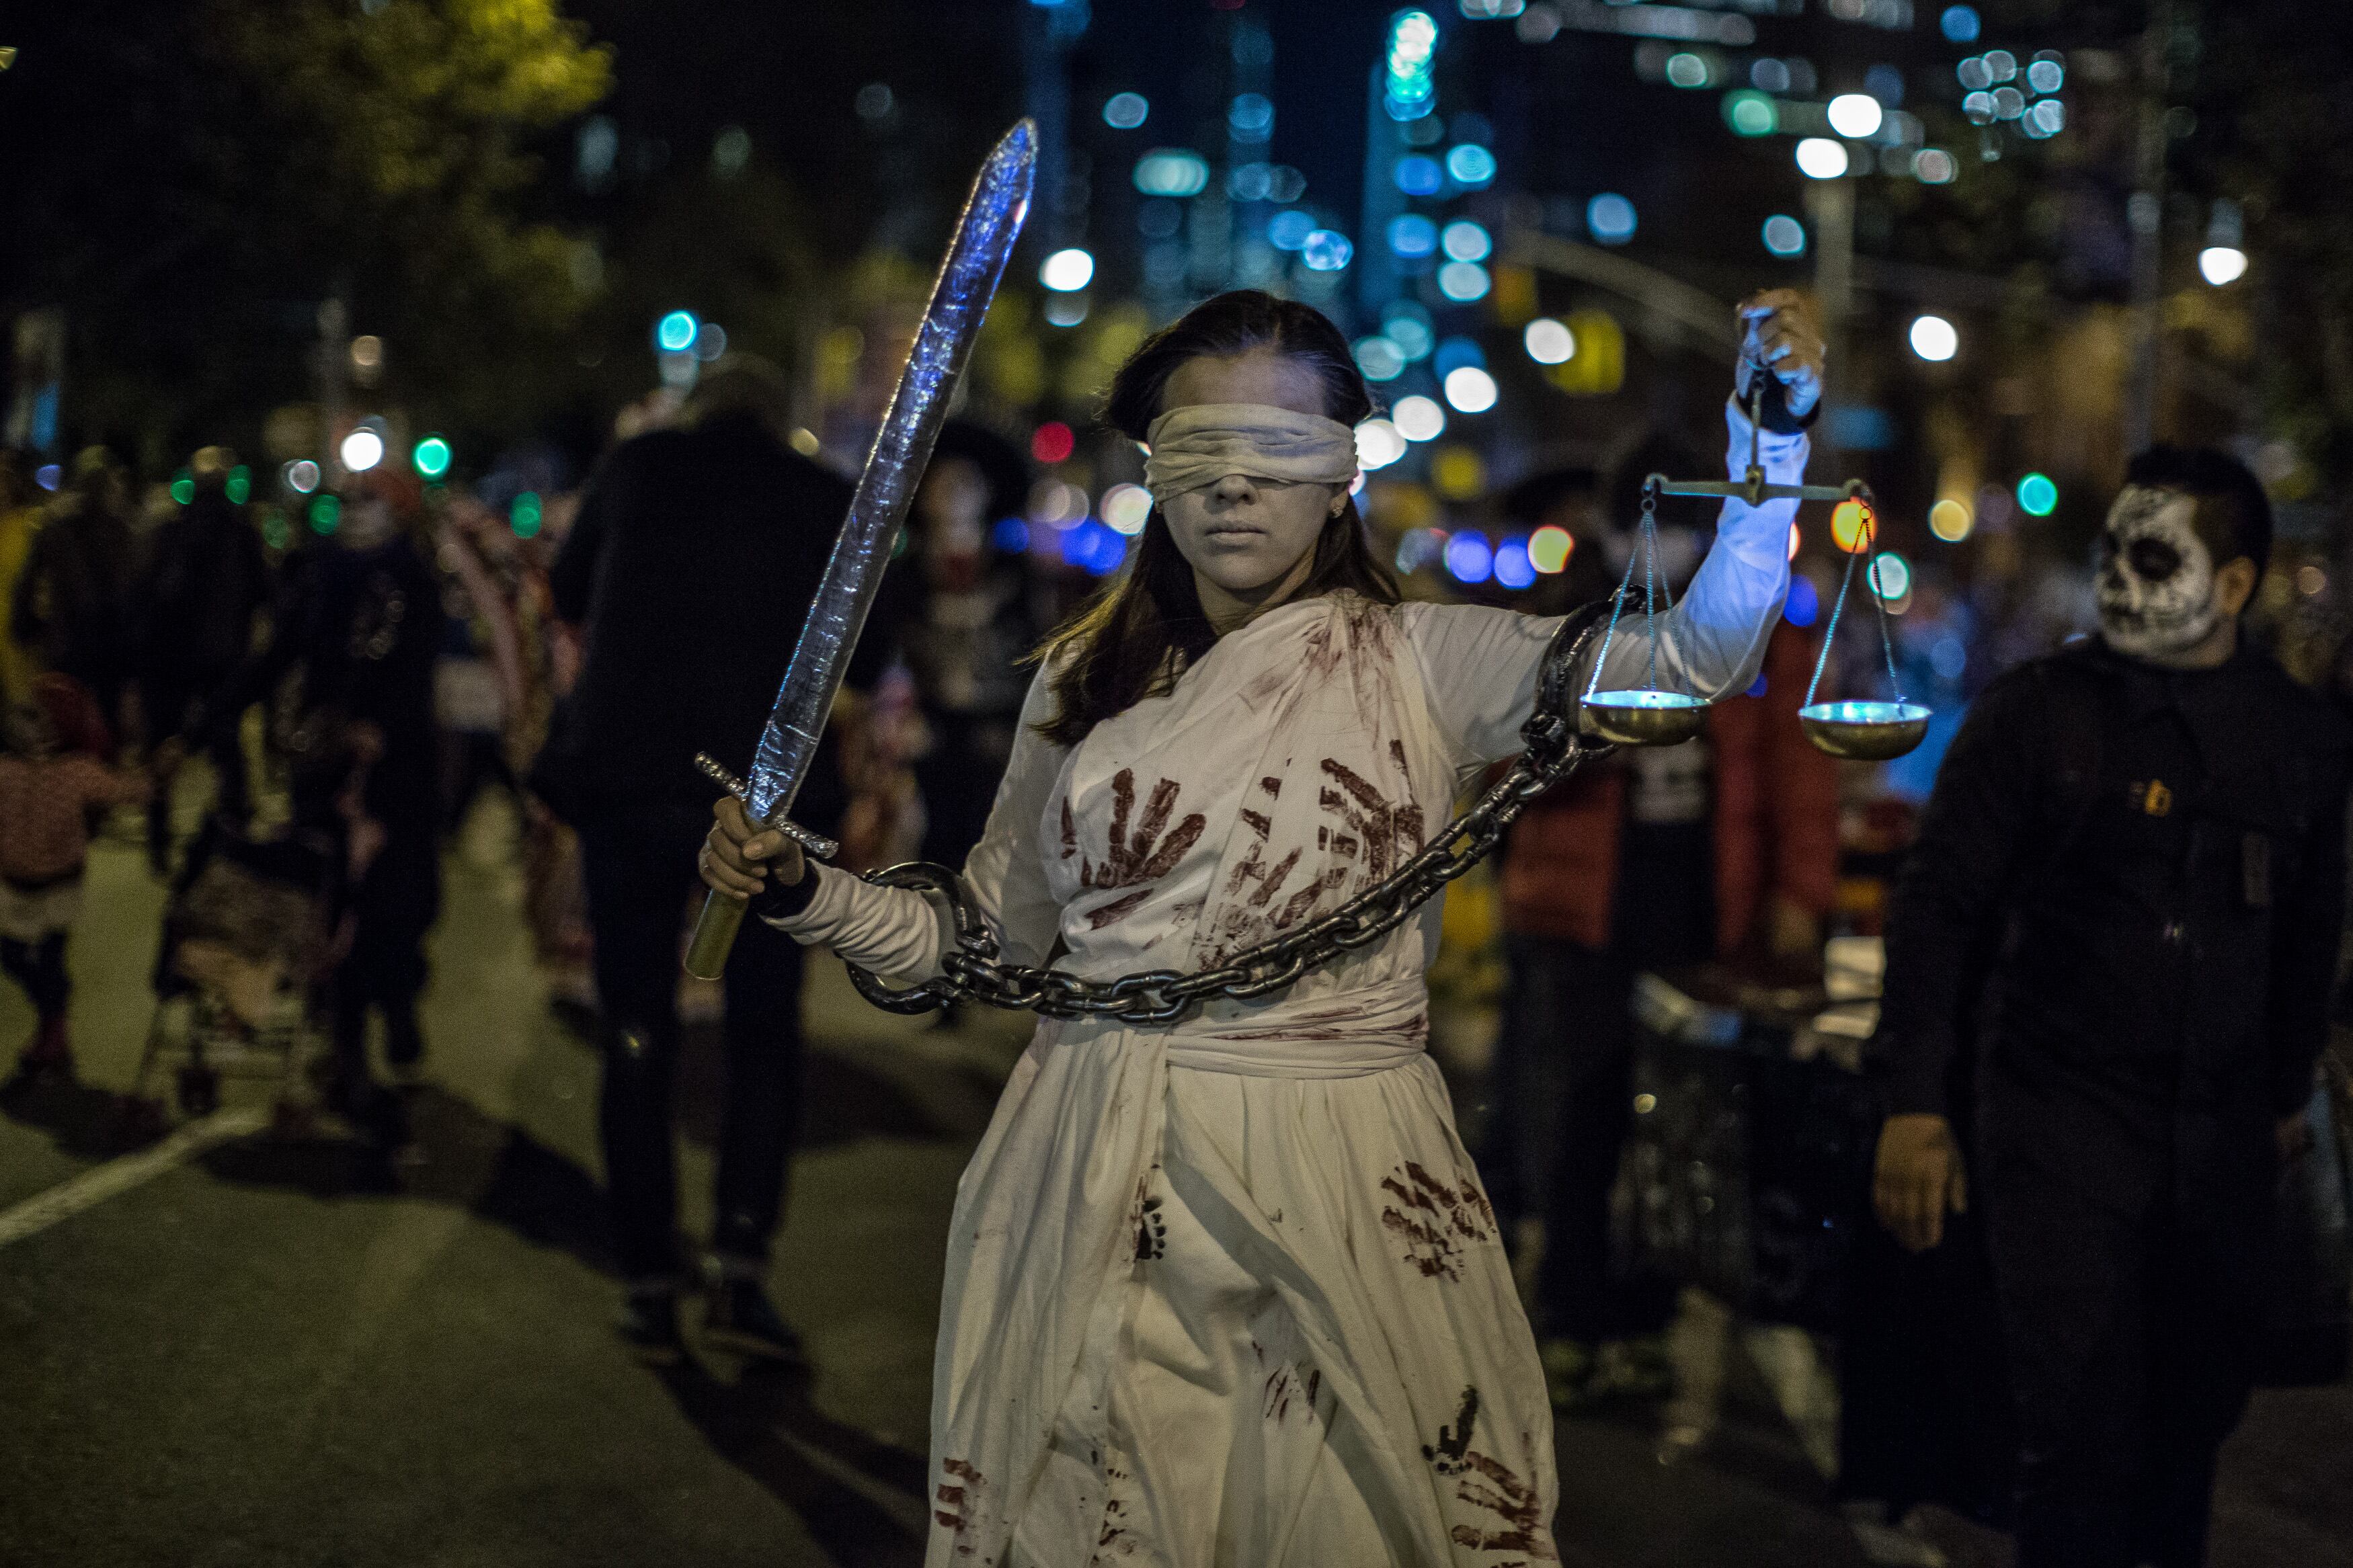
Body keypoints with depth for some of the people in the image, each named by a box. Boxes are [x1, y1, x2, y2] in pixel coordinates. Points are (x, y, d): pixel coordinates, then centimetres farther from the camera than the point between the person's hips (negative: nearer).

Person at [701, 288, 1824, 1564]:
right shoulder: (1085, 680, 10)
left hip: (1341, 1194, -2)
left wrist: (1774, 441, -25)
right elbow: (989, 934, 17)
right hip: (1095, 1198, 3)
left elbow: (1692, 657, -13)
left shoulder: (1425, 666, 0)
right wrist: (800, 891, 4)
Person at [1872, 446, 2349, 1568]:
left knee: (2199, 1407, 12)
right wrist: (1916, 1107, -9)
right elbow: (1938, 907, -5)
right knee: (2080, 1422, -6)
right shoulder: (2037, 712, -6)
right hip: (2062, 1110, -3)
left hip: (2221, 1136, 4)